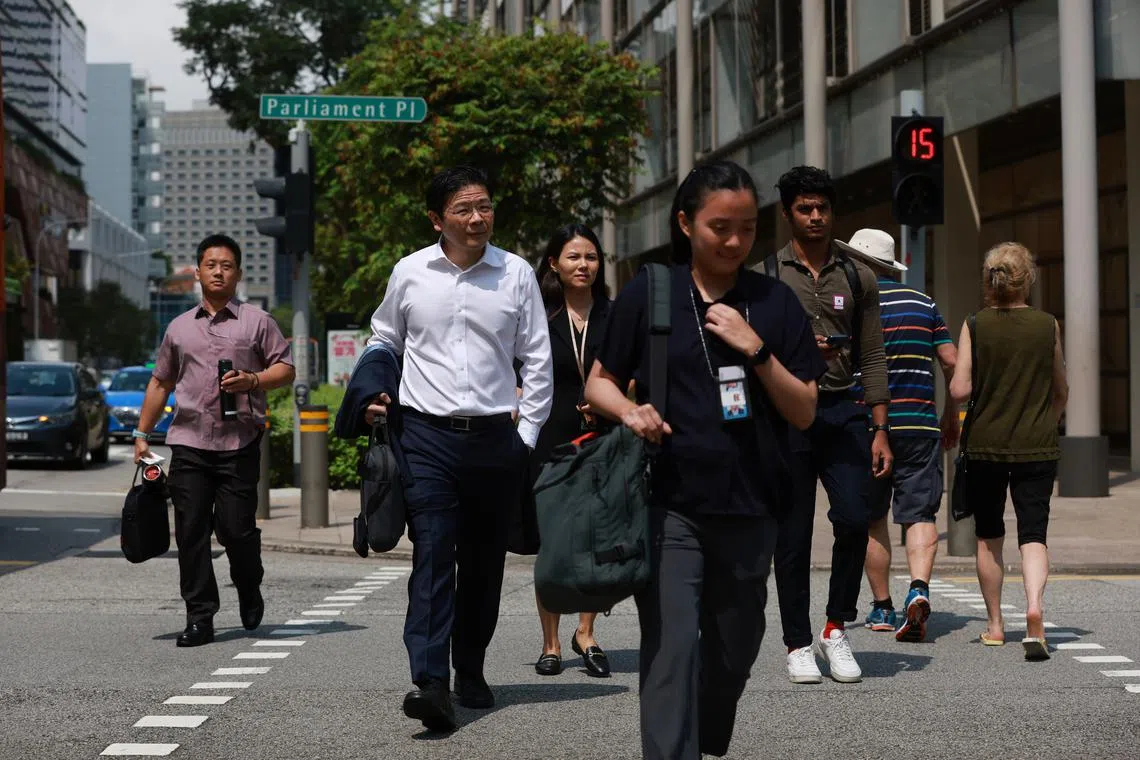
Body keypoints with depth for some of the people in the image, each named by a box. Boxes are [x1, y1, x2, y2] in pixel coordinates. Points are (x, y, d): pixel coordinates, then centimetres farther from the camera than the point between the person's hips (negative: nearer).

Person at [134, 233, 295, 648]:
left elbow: (286, 369, 6)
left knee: (236, 528, -6)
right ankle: (199, 617, 4)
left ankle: (249, 591, 24)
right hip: (188, 442, 3)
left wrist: (252, 380, -12)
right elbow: (160, 383, 23)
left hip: (239, 443, -3)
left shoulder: (257, 322, 8)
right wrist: (142, 434, 18)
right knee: (190, 531, -2)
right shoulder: (179, 328, 18)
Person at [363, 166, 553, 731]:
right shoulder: (409, 273, 3)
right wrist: (374, 396, 8)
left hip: (495, 437, 2)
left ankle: (471, 673, 24)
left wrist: (527, 434, 5)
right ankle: (431, 683, -21)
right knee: (432, 557, -14)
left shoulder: (516, 274, 3)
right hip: (427, 436, -1)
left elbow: (537, 360, 8)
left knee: (483, 564, 10)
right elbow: (384, 340, 20)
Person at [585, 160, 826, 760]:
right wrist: (629, 410, -13)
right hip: (668, 504, -2)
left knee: (733, 653, 15)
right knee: (672, 649, -12)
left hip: (748, 508, 3)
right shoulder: (647, 294, 1)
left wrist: (755, 349, -11)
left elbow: (804, 413, 3)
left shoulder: (775, 302, 5)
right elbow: (598, 383, 9)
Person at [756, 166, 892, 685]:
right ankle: (798, 645, 12)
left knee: (854, 519, -12)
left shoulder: (857, 277, 12)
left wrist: (880, 431, 3)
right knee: (792, 535, 1)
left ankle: (837, 627, 7)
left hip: (842, 410, 2)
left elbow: (872, 358, 10)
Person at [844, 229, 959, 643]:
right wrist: (951, 414, 16)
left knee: (873, 519, 10)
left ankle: (882, 608, 14)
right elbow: (951, 362, 5)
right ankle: (919, 588, -25)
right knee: (919, 514, -1)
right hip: (920, 423, 2)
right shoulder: (923, 303, 9)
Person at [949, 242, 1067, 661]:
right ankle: (1035, 605, -26)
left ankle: (994, 624, 22)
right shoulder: (1048, 325, -2)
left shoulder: (975, 325, -6)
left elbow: (960, 389, -11)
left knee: (989, 536, 15)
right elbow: (1061, 391, 7)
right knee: (1033, 533, 0)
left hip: (985, 446, 0)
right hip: (1037, 448, 0)